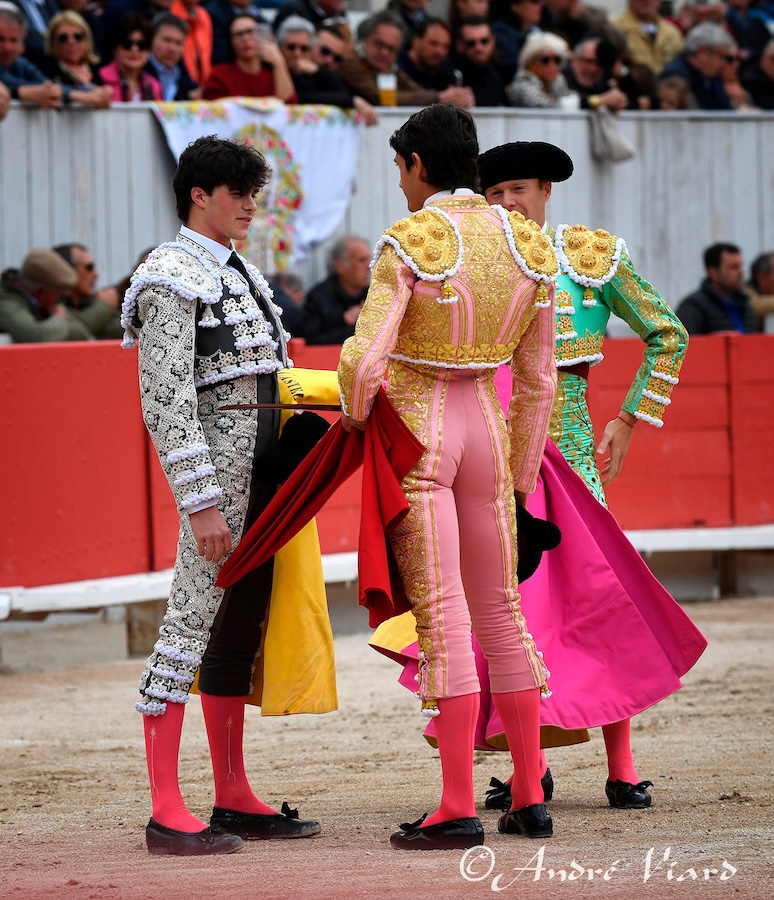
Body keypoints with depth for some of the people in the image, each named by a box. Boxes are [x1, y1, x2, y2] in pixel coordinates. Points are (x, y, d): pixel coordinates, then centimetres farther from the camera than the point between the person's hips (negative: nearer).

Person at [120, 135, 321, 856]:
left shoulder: (237, 272, 18)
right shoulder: (173, 280, -10)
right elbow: (165, 402, -17)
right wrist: (201, 501, -22)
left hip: (262, 465, 9)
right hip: (218, 467, -9)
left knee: (240, 625, 11)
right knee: (193, 615, -10)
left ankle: (233, 800, 16)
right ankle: (167, 812, -11)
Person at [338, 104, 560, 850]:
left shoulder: (409, 245, -15)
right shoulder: (527, 245, 3)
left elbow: (364, 362, -22)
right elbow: (537, 378, 8)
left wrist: (354, 418, 0)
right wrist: (520, 477, 16)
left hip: (414, 429, -5)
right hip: (485, 428, 5)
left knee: (442, 618, -8)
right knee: (498, 609, 13)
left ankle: (458, 808, -10)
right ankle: (529, 798, 13)